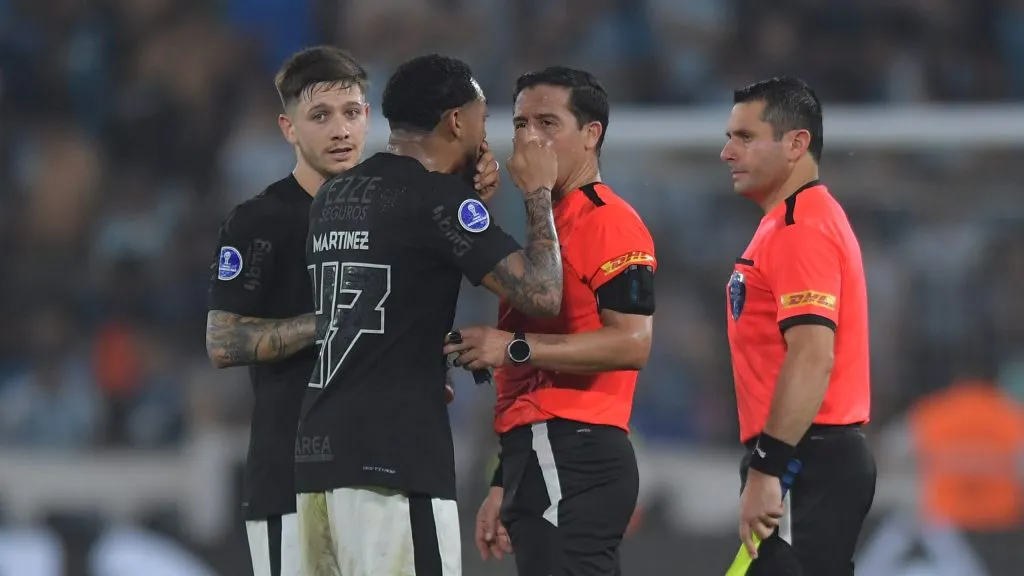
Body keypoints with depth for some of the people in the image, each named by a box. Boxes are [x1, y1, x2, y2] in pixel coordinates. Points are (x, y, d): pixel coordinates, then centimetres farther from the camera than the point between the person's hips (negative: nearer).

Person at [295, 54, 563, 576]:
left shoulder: (334, 196, 16)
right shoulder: (437, 198, -8)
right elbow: (541, 294, -11)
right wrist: (538, 194, 4)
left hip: (318, 450, 8)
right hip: (393, 457, -8)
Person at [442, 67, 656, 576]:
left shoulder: (609, 223, -8)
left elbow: (632, 343, -20)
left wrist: (516, 348, -22)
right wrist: (504, 486, 24)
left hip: (574, 459, -11)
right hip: (538, 460, 11)